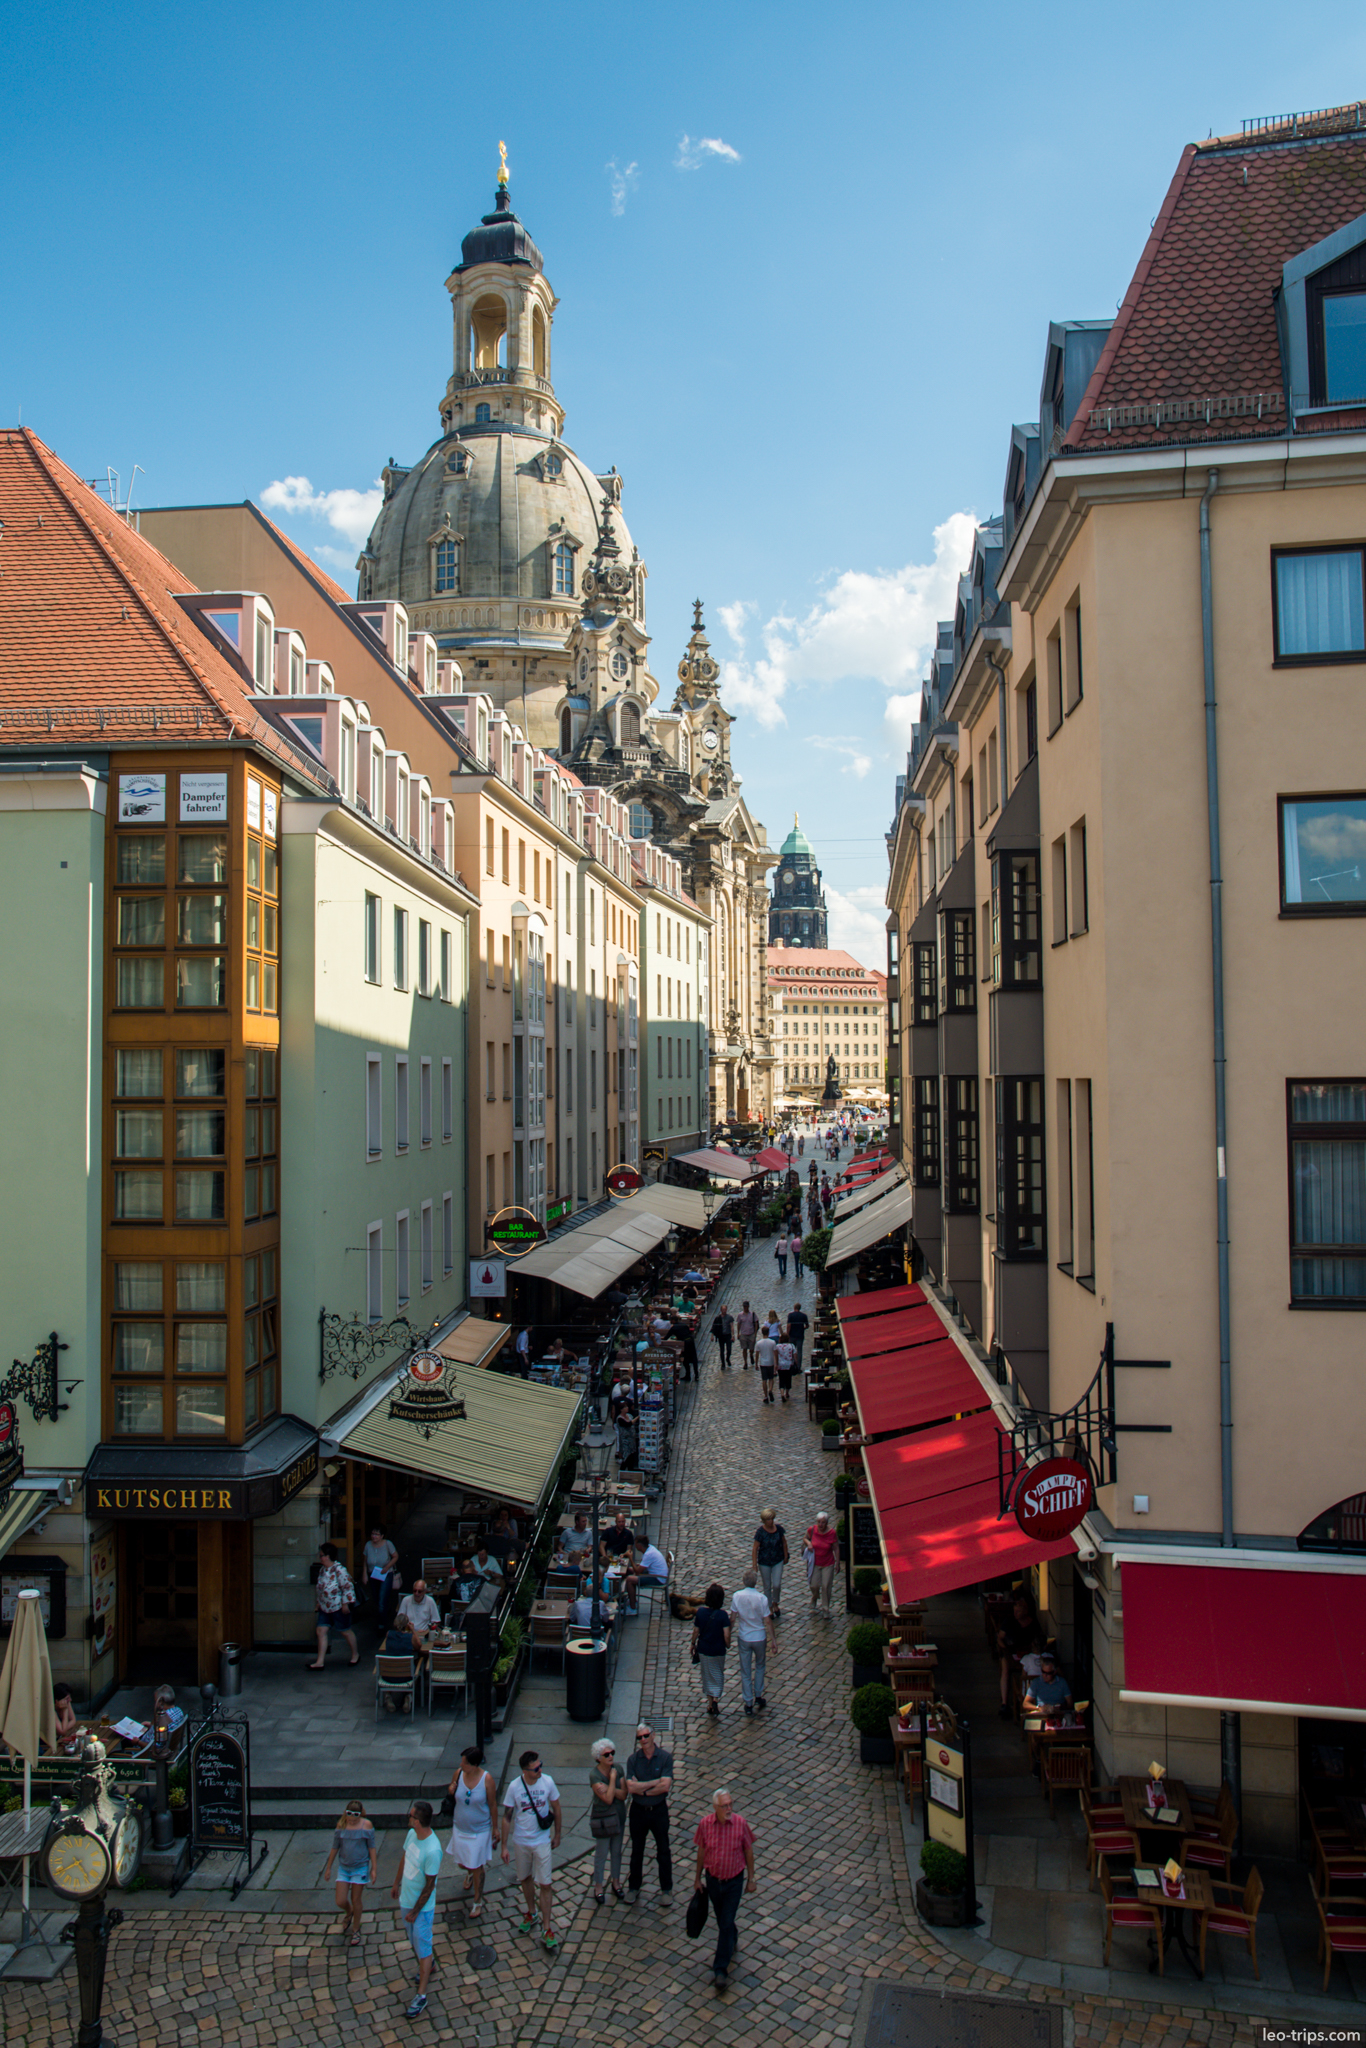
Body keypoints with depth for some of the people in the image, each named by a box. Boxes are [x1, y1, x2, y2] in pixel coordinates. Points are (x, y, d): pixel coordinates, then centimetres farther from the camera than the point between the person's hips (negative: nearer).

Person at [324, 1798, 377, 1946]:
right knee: (340, 1901, 1)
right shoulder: (341, 1825, -6)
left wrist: (374, 1868, -5)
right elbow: (335, 1847, 5)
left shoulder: (367, 1825, -12)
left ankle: (355, 1930, 32)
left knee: (356, 1900, 7)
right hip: (343, 1867, 2)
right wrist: (328, 1867, 10)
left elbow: (372, 1848, -5)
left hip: (360, 1867, -2)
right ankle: (349, 1913, 38)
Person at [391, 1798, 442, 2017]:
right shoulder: (412, 1834, -11)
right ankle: (426, 1966, 51)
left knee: (422, 1948, 7)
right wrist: (396, 1883, 20)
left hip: (422, 1906, -7)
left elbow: (429, 1886, -25)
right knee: (414, 1941, 27)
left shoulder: (432, 1850, -35)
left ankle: (421, 1996, 21)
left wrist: (414, 1912, -17)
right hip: (405, 1899, 7)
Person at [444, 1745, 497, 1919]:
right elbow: (452, 1797, 5)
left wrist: (495, 1829, -4)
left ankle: (478, 1901, 30)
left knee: (477, 1867, 7)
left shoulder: (486, 1779, -23)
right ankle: (469, 1872, 57)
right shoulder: (458, 1773, -14)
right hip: (460, 1828, 4)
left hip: (480, 1831, -4)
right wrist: (451, 1791, -19)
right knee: (462, 1863, 21)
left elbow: (493, 1805, -11)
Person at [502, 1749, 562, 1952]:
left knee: (544, 1884, -1)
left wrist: (557, 1835, 7)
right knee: (525, 1879, 20)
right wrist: (504, 1846, -5)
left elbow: (556, 1808, -1)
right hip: (521, 1841, 1)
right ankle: (531, 1914, 43)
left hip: (542, 1841, -1)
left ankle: (546, 1929, 10)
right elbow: (507, 1817, -7)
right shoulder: (514, 1787, -17)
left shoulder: (547, 1781, -16)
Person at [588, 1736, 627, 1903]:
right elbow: (608, 1799, -25)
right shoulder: (594, 1775, -22)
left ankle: (616, 1882, 35)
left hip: (619, 1816, 5)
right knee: (601, 1854, 7)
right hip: (602, 1819, -5)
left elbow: (623, 1795, -10)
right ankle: (598, 1887, 25)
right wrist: (613, 1779, -23)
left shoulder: (618, 1769, -6)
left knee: (616, 1852, 18)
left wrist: (610, 1789, -24)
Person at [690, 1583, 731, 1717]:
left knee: (707, 1675, 19)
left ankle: (710, 1702, 27)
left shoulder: (701, 1611, -12)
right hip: (718, 1651, -2)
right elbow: (726, 1636, -19)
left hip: (703, 1649, 2)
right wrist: (728, 1645, 2)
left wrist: (693, 1644, 13)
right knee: (718, 1674, 18)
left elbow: (696, 1631, -4)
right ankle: (716, 1698, 1)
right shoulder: (722, 1614, -20)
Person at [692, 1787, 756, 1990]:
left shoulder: (741, 1824, -19)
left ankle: (720, 1969, 5)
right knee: (722, 1920, 21)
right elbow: (701, 1851, -1)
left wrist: (751, 1879, 0)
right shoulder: (705, 1824, -16)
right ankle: (732, 1943, 50)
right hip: (712, 1879, 2)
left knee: (727, 1924, -4)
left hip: (734, 1880, -2)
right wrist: (698, 1878, 8)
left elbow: (748, 1852, -5)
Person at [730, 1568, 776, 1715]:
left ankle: (748, 1703, 17)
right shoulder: (761, 1598, -19)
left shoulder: (737, 1596, -15)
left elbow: (733, 1618, -8)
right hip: (759, 1638, -1)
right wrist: (773, 1639, -2)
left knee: (745, 1671, 12)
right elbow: (767, 1621, -13)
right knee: (760, 1666, 24)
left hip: (743, 1638, 1)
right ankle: (758, 1697, 26)